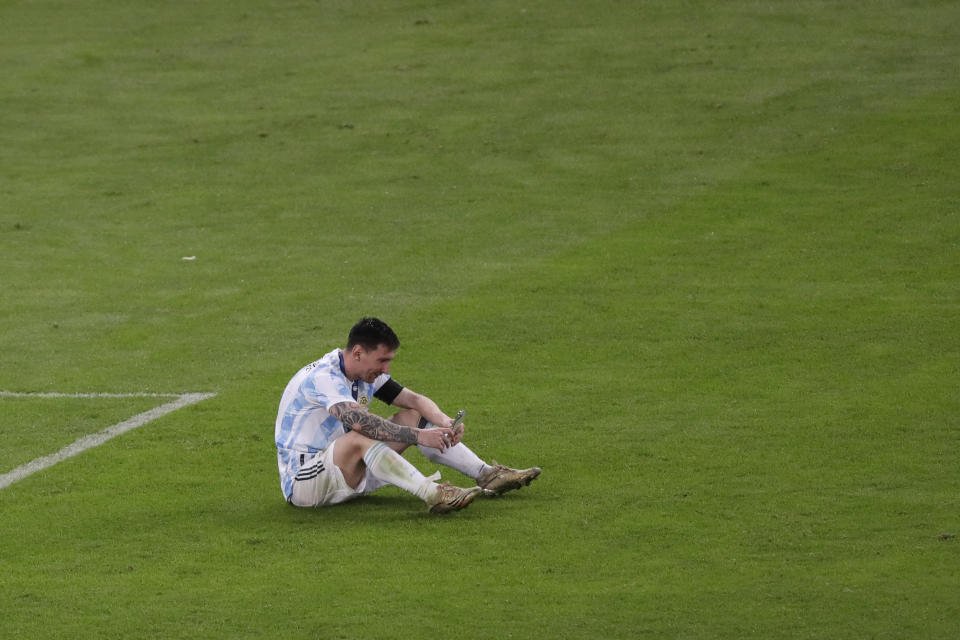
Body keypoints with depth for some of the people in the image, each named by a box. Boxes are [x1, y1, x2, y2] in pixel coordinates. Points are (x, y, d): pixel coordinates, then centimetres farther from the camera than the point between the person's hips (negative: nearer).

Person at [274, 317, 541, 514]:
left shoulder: (368, 374, 5)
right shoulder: (322, 377, -24)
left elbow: (415, 400, 7)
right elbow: (359, 421, -39)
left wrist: (444, 422, -15)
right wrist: (418, 436, -41)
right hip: (301, 483, -9)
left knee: (412, 418, 3)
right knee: (358, 439, -38)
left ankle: (487, 475, 1)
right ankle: (433, 495, -48)